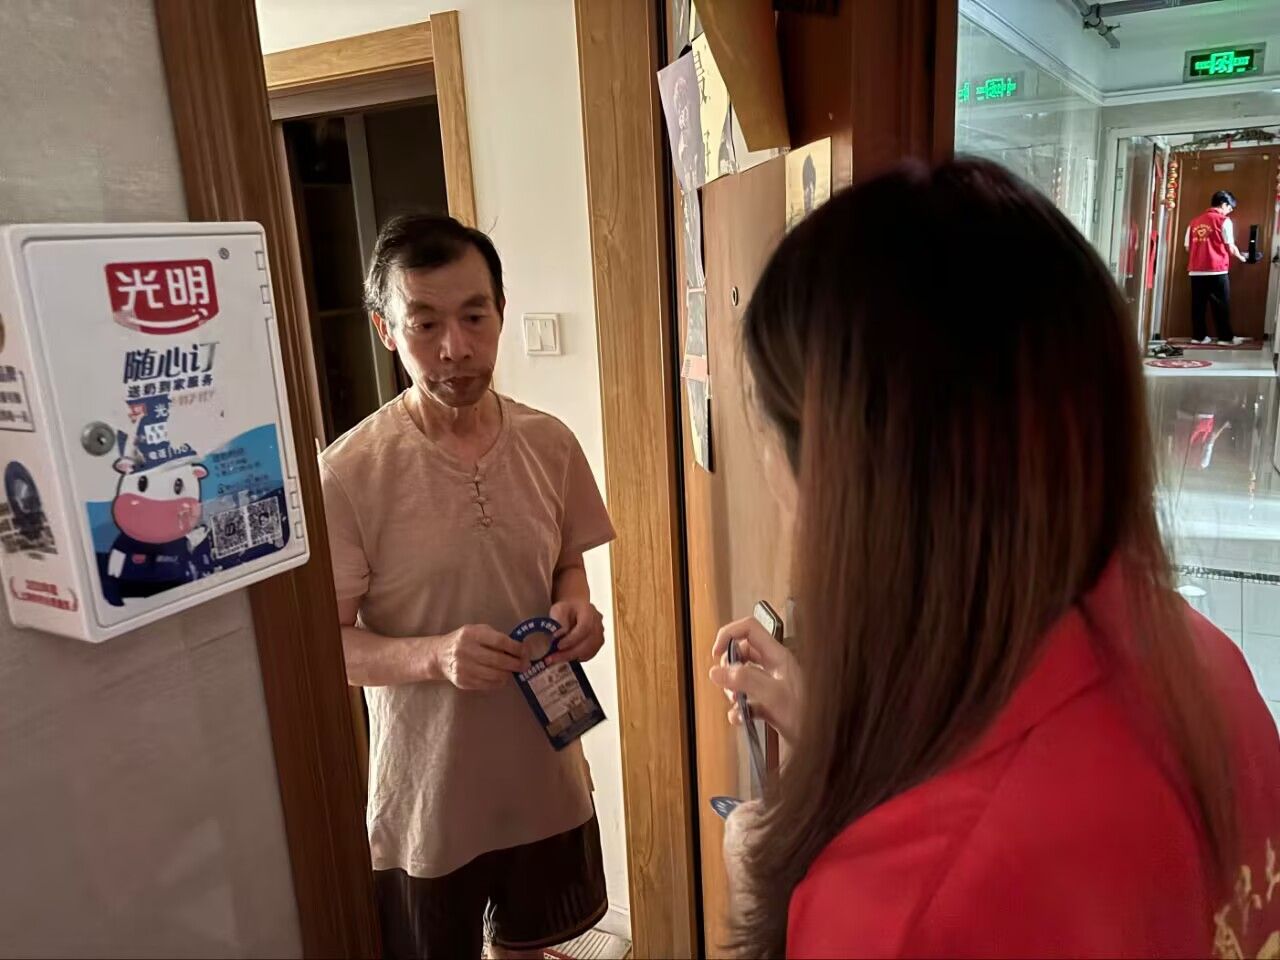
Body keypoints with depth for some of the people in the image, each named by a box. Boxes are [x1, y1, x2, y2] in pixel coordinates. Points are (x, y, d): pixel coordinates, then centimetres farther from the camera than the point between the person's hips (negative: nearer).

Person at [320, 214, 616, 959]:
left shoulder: (551, 443, -7)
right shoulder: (349, 473, -20)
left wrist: (577, 610, -15)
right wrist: (432, 655, -31)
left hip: (545, 774, 4)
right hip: (427, 794, -3)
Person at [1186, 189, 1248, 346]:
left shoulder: (1195, 221, 13)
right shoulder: (1224, 220, -2)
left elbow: (1187, 246, 12)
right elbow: (1230, 247, -3)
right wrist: (1242, 257, 14)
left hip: (1196, 270, 5)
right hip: (1217, 270, -5)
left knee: (1198, 304, 7)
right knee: (1221, 304, 2)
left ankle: (1198, 336, 8)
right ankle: (1226, 337, 5)